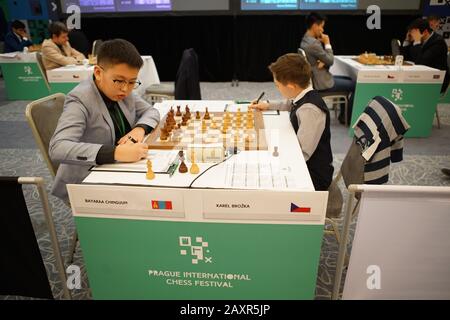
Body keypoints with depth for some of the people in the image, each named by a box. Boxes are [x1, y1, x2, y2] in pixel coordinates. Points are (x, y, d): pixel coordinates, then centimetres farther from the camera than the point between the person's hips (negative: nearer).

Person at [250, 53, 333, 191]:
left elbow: (302, 154, -30)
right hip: (302, 166, 8)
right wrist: (268, 105, 21)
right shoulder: (302, 96, -2)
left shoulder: (310, 110, -29)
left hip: (314, 177, -8)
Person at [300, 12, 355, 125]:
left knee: (349, 80, 23)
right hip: (321, 83, -10)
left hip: (317, 78, 10)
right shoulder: (313, 43, -26)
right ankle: (348, 118, 18)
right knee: (355, 86, 5)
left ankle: (343, 115, 28)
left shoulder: (306, 40, 7)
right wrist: (327, 43, -7)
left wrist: (323, 62, -12)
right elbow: (330, 61, -17)